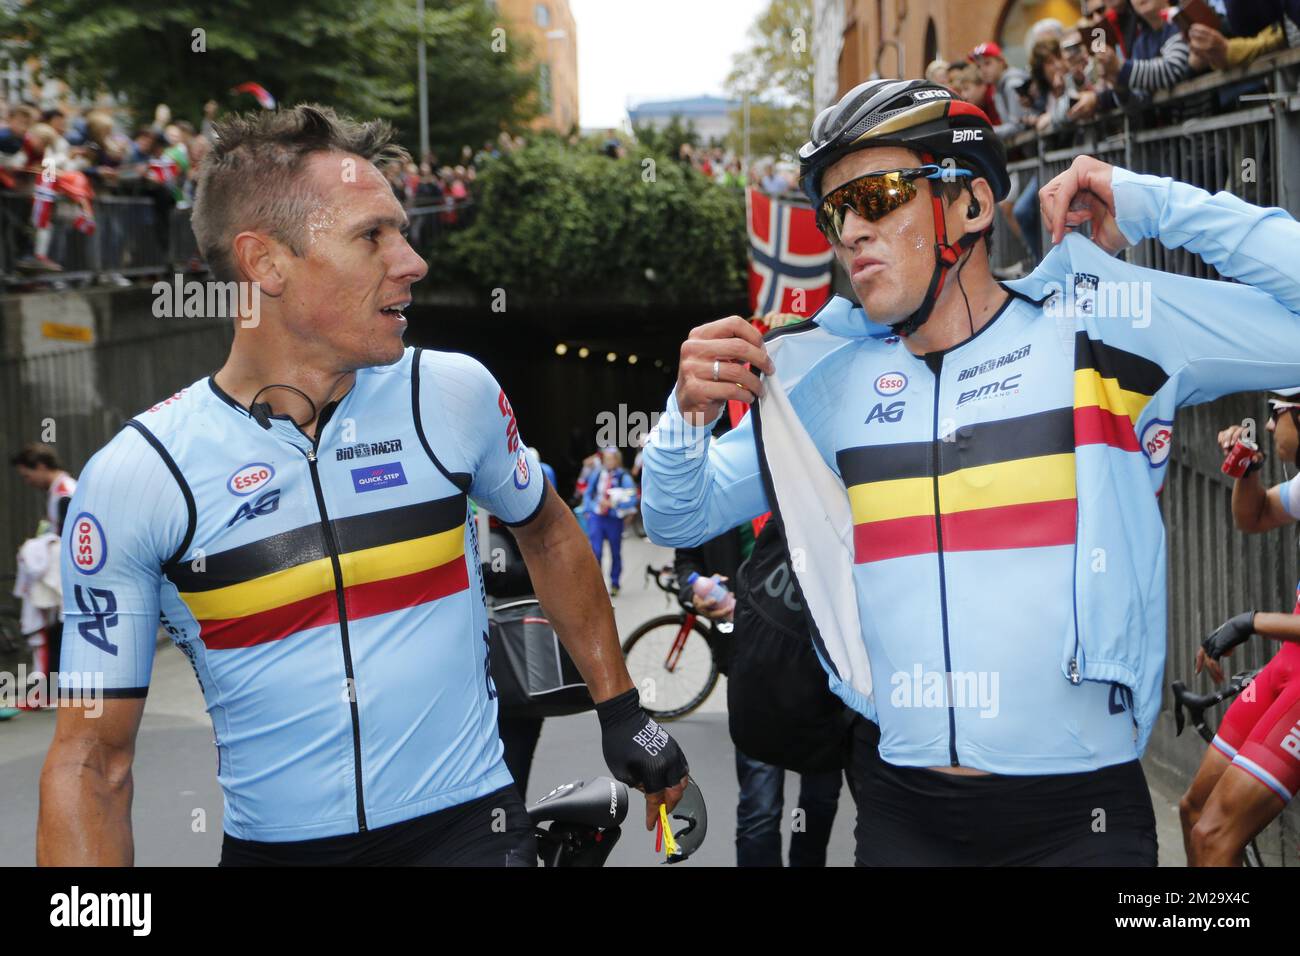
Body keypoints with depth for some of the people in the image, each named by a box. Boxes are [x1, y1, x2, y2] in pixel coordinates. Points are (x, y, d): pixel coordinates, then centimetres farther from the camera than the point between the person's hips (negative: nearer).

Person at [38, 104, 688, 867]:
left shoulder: (455, 394, -6)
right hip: (269, 842, 0)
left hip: (470, 827, 0)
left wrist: (621, 709, 16)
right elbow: (92, 759, -7)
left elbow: (546, 531, 15)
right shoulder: (134, 475, -10)